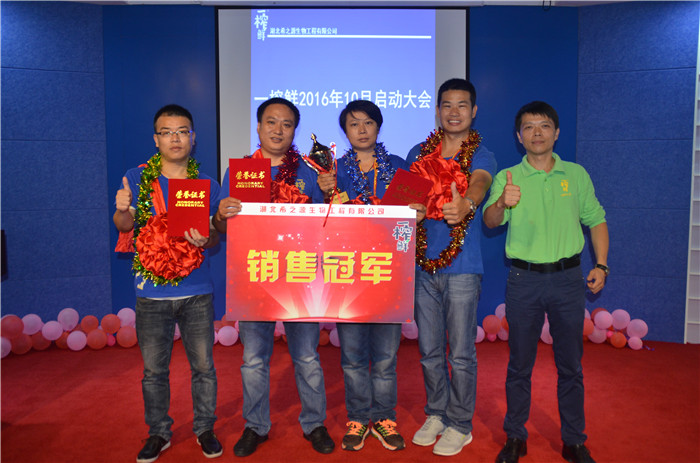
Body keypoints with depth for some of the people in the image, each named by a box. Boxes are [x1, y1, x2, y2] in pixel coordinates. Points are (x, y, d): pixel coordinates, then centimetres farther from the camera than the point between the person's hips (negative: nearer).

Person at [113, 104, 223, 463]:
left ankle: (205, 429, 25)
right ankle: (159, 433, 28)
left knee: (203, 365, 7)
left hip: (197, 292, 0)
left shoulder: (206, 184, 4)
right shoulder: (137, 178, 3)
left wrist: (206, 239, -20)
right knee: (154, 369, 10)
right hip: (152, 294, 0)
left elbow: (216, 237, 4)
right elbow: (124, 226, -5)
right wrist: (123, 210, -28)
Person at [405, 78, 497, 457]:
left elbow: (479, 184, -23)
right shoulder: (418, 153, 11)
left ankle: (459, 425, 22)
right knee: (429, 351, 13)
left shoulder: (482, 156, 0)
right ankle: (436, 414, 32)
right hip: (423, 266, 4)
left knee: (460, 354, 3)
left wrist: (465, 204, -44)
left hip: (461, 269, -3)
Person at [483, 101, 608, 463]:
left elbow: (596, 220, 13)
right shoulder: (507, 178, 1)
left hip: (568, 278, 2)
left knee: (570, 365, 11)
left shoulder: (576, 175, 7)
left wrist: (601, 265, 3)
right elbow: (489, 222, -14)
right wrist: (502, 204, -36)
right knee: (519, 364, 8)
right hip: (524, 280, -1)